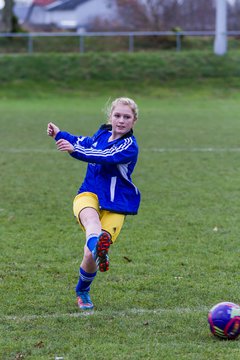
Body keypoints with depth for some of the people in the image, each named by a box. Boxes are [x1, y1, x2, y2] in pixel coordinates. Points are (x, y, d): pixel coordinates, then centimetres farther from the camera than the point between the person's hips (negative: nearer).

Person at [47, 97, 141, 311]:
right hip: (89, 195, 3)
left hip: (116, 205, -3)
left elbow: (105, 157, -29)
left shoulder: (129, 146, -10)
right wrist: (60, 134, 33)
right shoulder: (102, 134, 10)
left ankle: (82, 292, 20)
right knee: (91, 217, -37)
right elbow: (85, 143, 35)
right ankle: (97, 244, -74)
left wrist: (74, 149, -40)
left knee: (90, 256, -11)